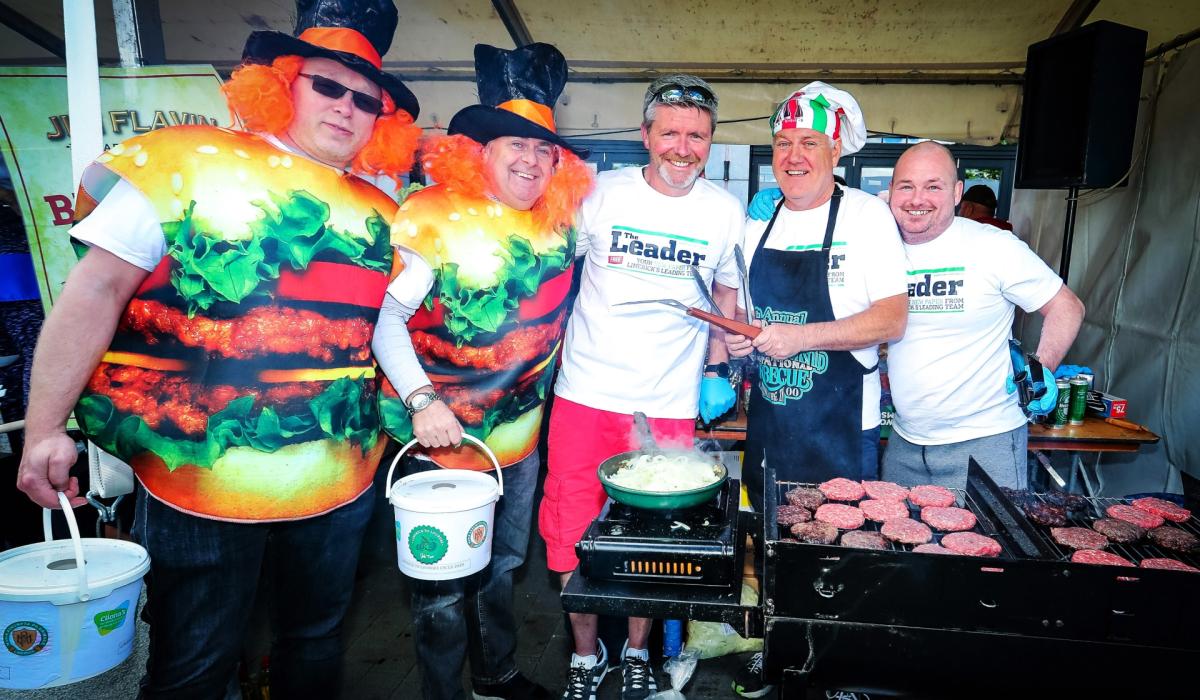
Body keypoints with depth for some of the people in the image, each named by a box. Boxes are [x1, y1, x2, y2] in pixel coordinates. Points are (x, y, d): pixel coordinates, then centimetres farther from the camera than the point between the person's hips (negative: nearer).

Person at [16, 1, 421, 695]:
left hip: (342, 484, 4)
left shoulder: (381, 214, 7)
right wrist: (44, 429, -11)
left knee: (318, 642, 22)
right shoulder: (187, 164, -5)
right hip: (203, 480, -4)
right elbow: (97, 289, -8)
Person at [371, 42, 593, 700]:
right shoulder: (433, 216, -14)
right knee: (444, 586, 8)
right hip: (442, 440, -5)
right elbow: (386, 318, -17)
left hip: (521, 437, 6)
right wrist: (421, 399, -26)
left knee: (502, 567, 24)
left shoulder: (560, 221, 1)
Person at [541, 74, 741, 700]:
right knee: (572, 534, 7)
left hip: (671, 406, 1)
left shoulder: (726, 211, 2)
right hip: (585, 395, 0)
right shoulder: (601, 194, -4)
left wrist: (717, 370, 8)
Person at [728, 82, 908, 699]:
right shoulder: (758, 222, 7)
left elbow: (892, 320, -15)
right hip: (767, 414, 5)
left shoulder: (866, 216, -8)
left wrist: (800, 337, -23)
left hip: (840, 423, -4)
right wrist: (733, 340, -4)